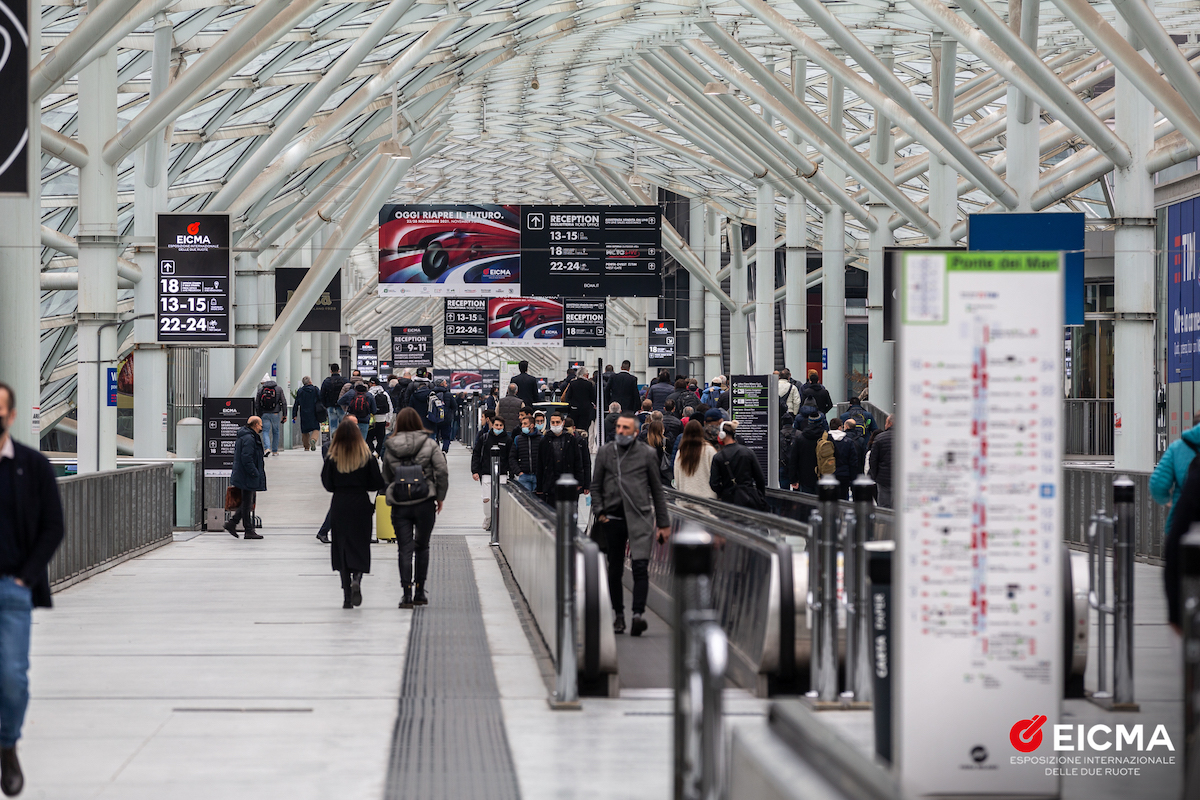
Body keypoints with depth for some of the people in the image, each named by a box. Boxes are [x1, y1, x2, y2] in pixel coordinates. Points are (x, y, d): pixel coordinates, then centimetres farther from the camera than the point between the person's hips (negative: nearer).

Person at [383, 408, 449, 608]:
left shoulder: (390, 449, 1)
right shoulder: (429, 445, -3)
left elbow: (386, 477, 9)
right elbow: (442, 472, -8)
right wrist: (440, 497, 3)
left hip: (399, 506, 0)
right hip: (424, 503, 0)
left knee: (405, 549, 2)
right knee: (422, 547, 14)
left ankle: (407, 593, -7)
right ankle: (420, 592, 18)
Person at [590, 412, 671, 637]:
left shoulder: (647, 454, 6)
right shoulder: (605, 452, 10)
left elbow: (657, 490, 11)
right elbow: (596, 486, 14)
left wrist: (663, 523, 10)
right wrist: (599, 512, -1)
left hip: (640, 518, -2)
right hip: (613, 518, 2)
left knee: (640, 566, -16)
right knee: (614, 570, 8)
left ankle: (638, 614, -23)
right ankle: (618, 615, 20)